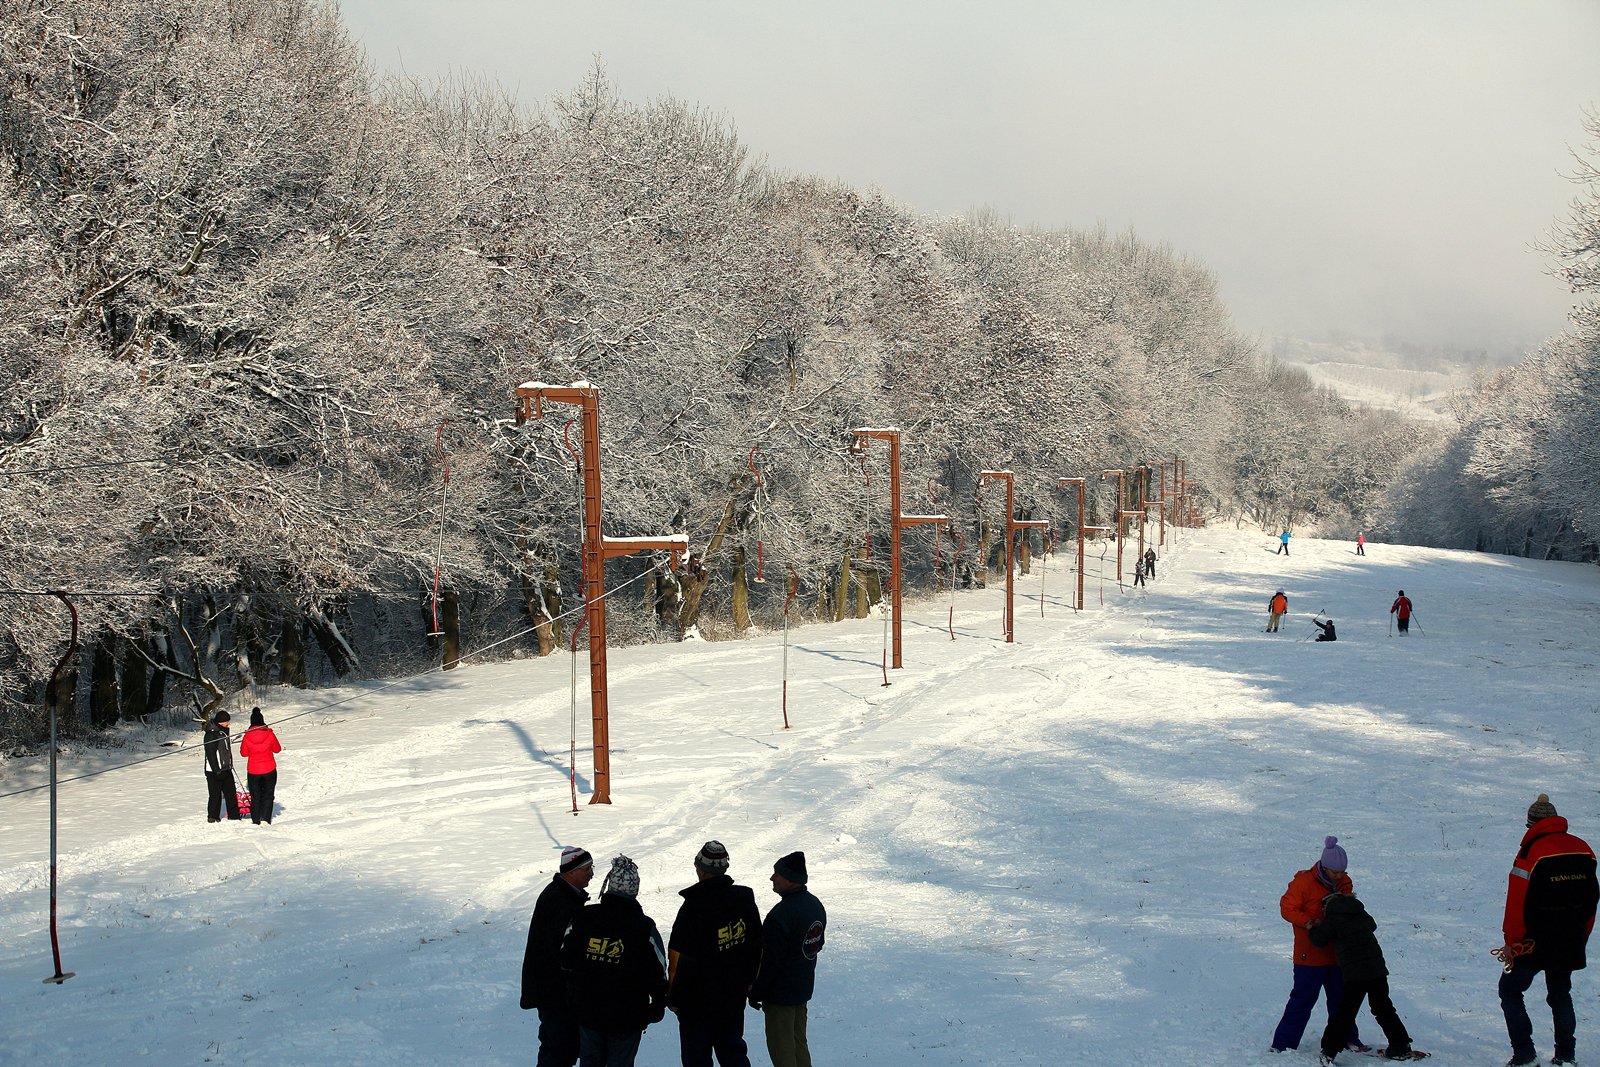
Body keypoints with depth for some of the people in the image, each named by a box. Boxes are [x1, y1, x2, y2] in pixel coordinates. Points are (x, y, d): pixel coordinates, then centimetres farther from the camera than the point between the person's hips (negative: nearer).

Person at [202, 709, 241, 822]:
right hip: (215, 771, -9)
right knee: (215, 795, -1)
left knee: (231, 793, 8)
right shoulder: (211, 734, -16)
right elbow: (210, 754, -19)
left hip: (226, 770, 9)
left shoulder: (223, 731, 13)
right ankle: (212, 817, 10)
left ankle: (234, 816, 12)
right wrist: (216, 770, -21)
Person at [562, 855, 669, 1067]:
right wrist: (659, 1004, 7)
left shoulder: (582, 918, -8)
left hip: (587, 1012, 3)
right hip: (628, 1017, -3)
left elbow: (566, 960, 2)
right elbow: (658, 973, -9)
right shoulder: (644, 927, -15)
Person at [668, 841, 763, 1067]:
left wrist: (674, 998, -7)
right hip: (735, 997, 6)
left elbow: (679, 958, -18)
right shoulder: (745, 898, -1)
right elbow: (756, 946, 9)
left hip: (698, 1000, -6)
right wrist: (748, 982, 19)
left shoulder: (694, 907, -22)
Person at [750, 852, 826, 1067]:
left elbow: (770, 960, -24)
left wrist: (756, 993, -13)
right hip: (804, 987, 9)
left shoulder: (781, 914, -27)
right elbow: (818, 944, 14)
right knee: (798, 1042, 20)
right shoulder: (815, 904, 2)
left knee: (780, 1047, 3)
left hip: (780, 992, -9)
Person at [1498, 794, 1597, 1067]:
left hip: (1535, 942, -6)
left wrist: (1511, 942, -6)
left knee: (1510, 990, 6)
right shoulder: (1583, 849, 4)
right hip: (1571, 943, 6)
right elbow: (1591, 900, 11)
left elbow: (1518, 902, -14)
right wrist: (1581, 937, 20)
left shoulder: (1531, 851, -15)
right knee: (1560, 993, 19)